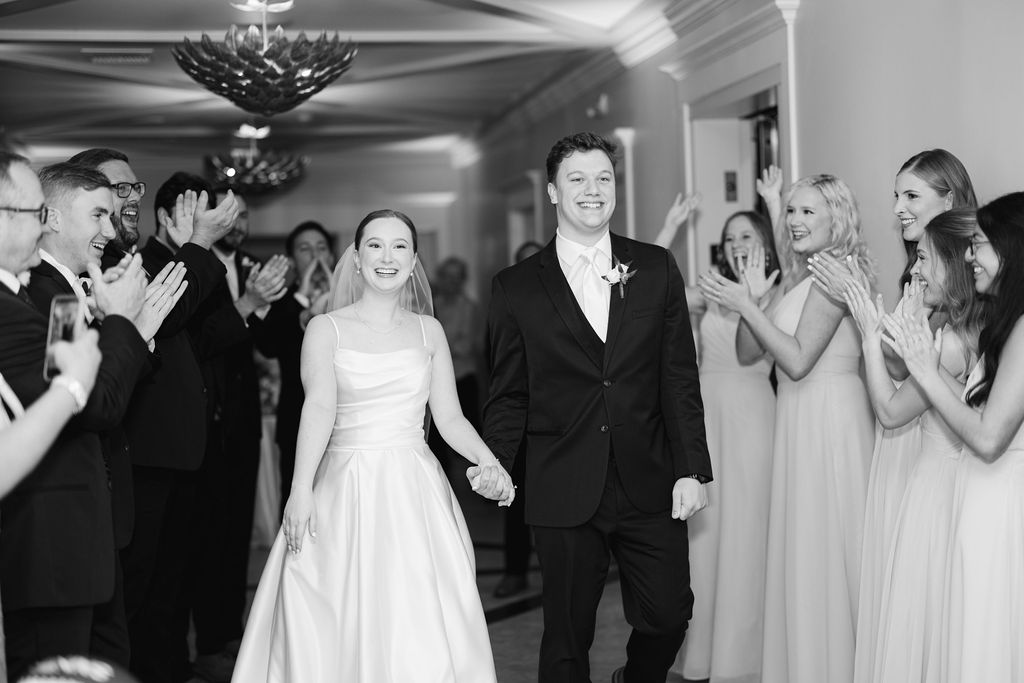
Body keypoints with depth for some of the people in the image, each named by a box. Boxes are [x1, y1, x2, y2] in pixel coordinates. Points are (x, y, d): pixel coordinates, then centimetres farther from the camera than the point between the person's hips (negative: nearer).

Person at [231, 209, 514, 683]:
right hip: (346, 491, -2)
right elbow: (318, 407, -11)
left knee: (421, 629, -3)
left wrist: (488, 462, -11)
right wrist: (301, 490, -25)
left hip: (415, 490, 2)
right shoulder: (326, 329, 3)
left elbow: (449, 416, 7)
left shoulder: (428, 331, 11)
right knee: (346, 623, -2)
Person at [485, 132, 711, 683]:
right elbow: (508, 396, 5)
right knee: (567, 639, 7)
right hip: (564, 491, -1)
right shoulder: (515, 287, 2)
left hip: (650, 487, 1)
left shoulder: (657, 270, 6)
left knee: (669, 616, 5)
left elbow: (679, 377, 4)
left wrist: (692, 470, -2)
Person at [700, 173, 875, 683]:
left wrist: (745, 305, -17)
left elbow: (797, 360, -21)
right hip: (800, 419, 9)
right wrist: (751, 298, -3)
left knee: (824, 547, 0)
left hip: (830, 418, -9)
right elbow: (748, 353, 12)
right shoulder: (798, 277, 13)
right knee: (802, 551, 14)